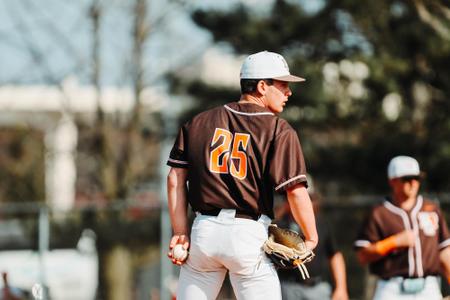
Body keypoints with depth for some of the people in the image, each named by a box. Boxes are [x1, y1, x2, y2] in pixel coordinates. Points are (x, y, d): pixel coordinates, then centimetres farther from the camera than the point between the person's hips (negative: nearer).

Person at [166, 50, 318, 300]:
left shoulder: (199, 122, 11)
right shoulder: (279, 130, -3)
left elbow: (175, 178, 6)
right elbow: (296, 191, -10)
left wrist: (180, 232, 6)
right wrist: (311, 239, 1)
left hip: (203, 232, 4)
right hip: (248, 233, -4)